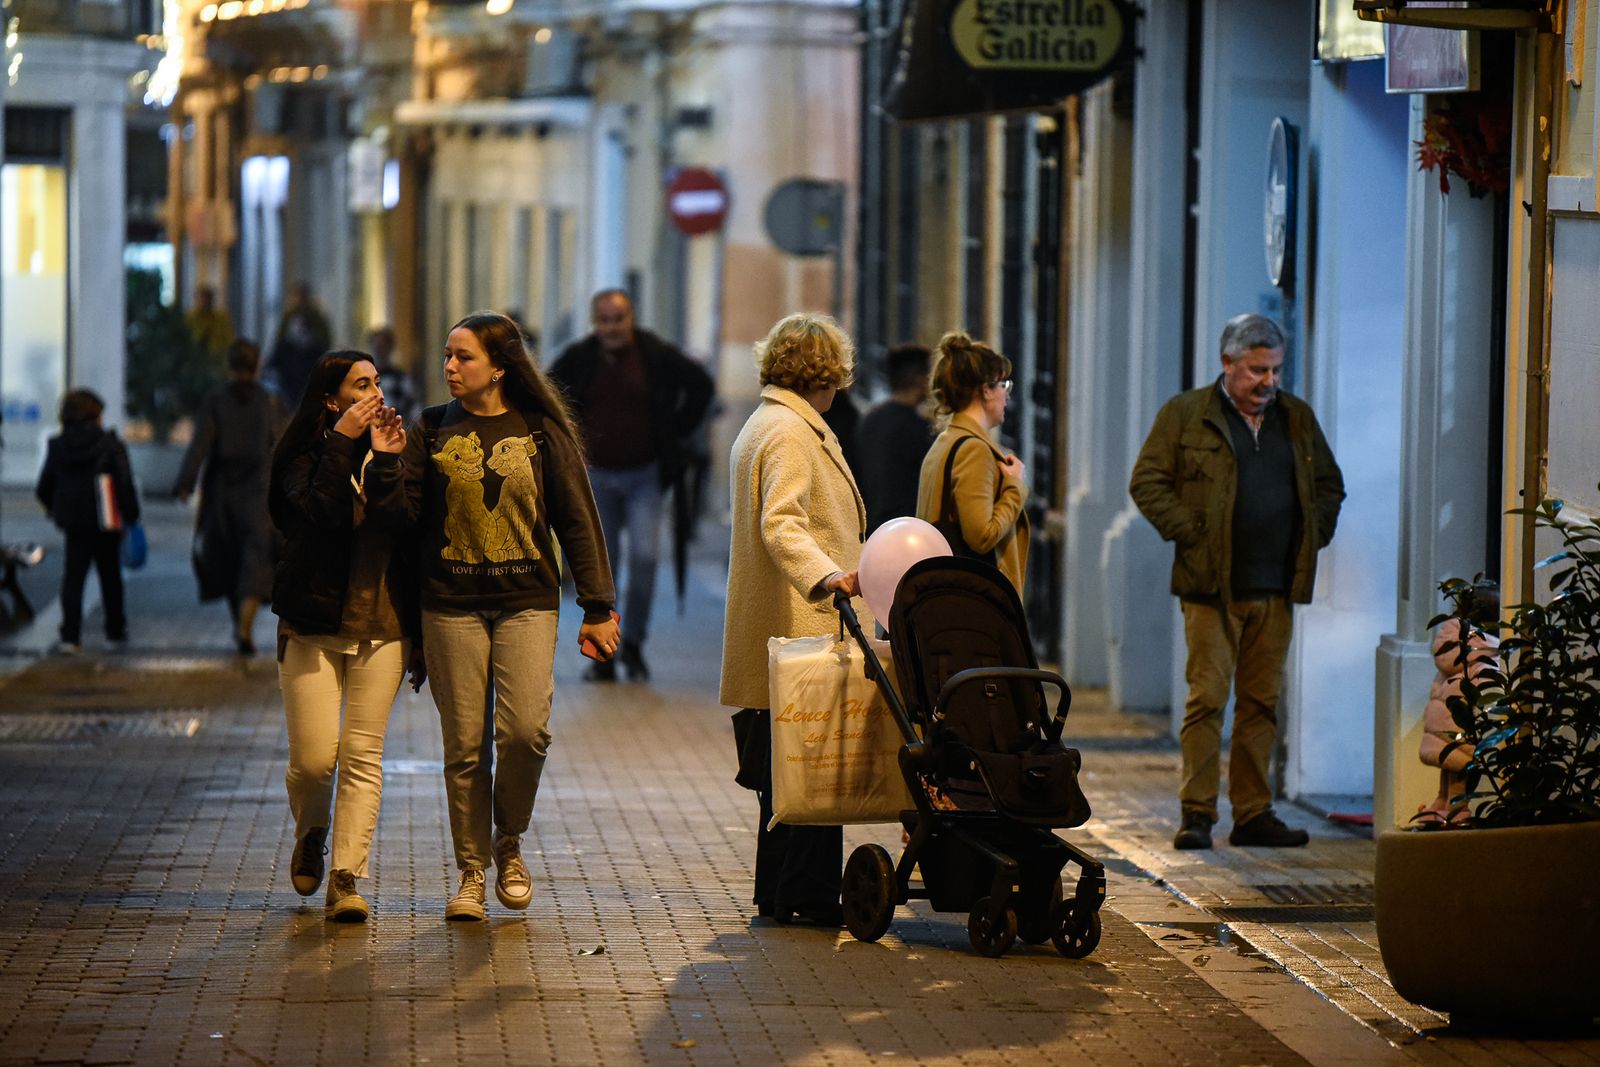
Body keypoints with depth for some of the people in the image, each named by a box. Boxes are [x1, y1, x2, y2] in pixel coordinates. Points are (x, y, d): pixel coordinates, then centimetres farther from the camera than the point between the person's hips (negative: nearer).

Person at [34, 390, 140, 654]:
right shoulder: (110, 445, -9)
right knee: (110, 577, 15)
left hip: (73, 523, 2)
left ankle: (70, 636, -11)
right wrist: (131, 515, -2)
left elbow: (43, 490, 7)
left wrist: (56, 512, 25)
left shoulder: (57, 446, 1)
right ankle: (115, 630, 25)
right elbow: (125, 484, -12)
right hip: (106, 523, -2)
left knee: (73, 578, 2)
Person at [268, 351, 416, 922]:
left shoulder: (393, 448, 7)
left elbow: (399, 527, -7)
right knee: (313, 757, -4)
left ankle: (346, 879, -2)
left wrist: (386, 464, -17)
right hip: (313, 625, -2)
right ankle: (310, 836, 28)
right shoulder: (303, 456, 0)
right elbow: (323, 511, -19)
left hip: (381, 626, 2)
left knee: (362, 756, -4)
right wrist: (343, 443, -18)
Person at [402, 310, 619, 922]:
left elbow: (576, 519, 6)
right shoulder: (432, 431, 6)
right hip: (451, 606, 1)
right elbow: (404, 519, 2)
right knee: (465, 745, 0)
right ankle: (471, 873, 11)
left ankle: (509, 843, 10)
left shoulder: (541, 430, 4)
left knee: (525, 730, -15)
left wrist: (597, 607, 4)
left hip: (528, 602, -1)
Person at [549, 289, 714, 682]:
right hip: (597, 476, 2)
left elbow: (700, 384, 9)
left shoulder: (656, 354, -5)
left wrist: (676, 430, 4)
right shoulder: (578, 358, -2)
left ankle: (634, 645, 2)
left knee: (644, 556, -13)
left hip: (645, 475, -1)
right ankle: (603, 656, 10)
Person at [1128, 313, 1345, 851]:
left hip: (1276, 590, 4)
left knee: (1262, 701, 7)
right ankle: (1197, 813, -3)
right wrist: (1189, 534, -8)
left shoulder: (1297, 418, 15)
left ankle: (1254, 813, 12)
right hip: (1212, 586, -4)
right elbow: (1147, 482, 0)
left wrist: (1313, 536, 11)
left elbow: (1329, 484, 25)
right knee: (1207, 697, -7)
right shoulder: (1185, 414, 2)